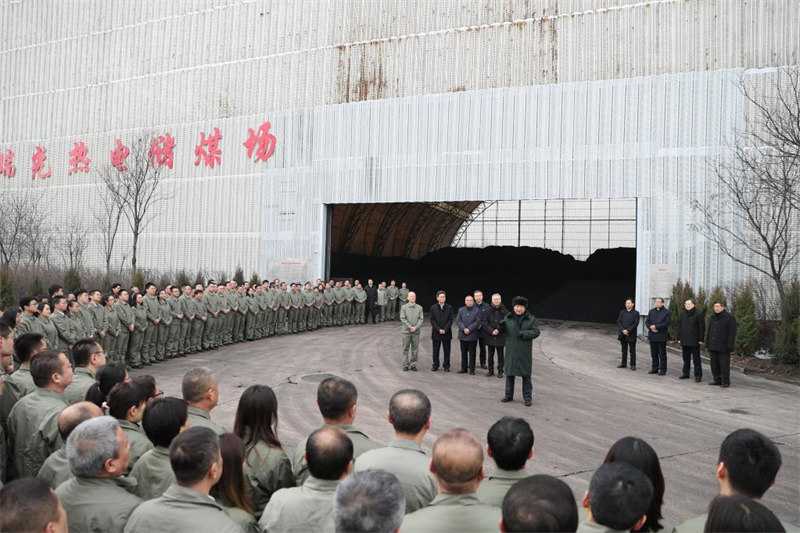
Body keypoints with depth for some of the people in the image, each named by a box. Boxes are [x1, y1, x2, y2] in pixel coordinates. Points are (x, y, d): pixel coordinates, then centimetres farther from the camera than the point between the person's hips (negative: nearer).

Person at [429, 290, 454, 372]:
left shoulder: (449, 307, 3)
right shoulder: (433, 307, 3)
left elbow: (450, 320, -1)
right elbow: (432, 320, -1)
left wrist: (445, 330, -11)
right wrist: (438, 329, -11)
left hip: (446, 332, 0)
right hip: (436, 333, 0)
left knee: (447, 351, 4)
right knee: (435, 350, 5)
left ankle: (446, 366, 12)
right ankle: (435, 365, 15)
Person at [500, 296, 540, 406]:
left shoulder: (531, 319, -1)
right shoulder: (508, 318, 6)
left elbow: (536, 332, -5)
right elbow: (505, 331, 11)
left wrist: (524, 333, -19)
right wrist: (502, 327, -13)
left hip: (525, 352, -2)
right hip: (511, 351, 3)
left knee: (526, 375, 3)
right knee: (509, 373, 10)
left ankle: (528, 397, 12)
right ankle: (508, 395, 24)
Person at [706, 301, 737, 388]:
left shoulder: (729, 318, -7)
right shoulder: (713, 318, 13)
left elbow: (732, 333, -11)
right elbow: (709, 332, 17)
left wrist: (730, 346, -16)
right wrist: (707, 344, 12)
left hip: (723, 347, -6)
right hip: (713, 346, 6)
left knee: (724, 365, -2)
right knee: (714, 364, 9)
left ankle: (726, 382, 6)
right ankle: (717, 380, 20)